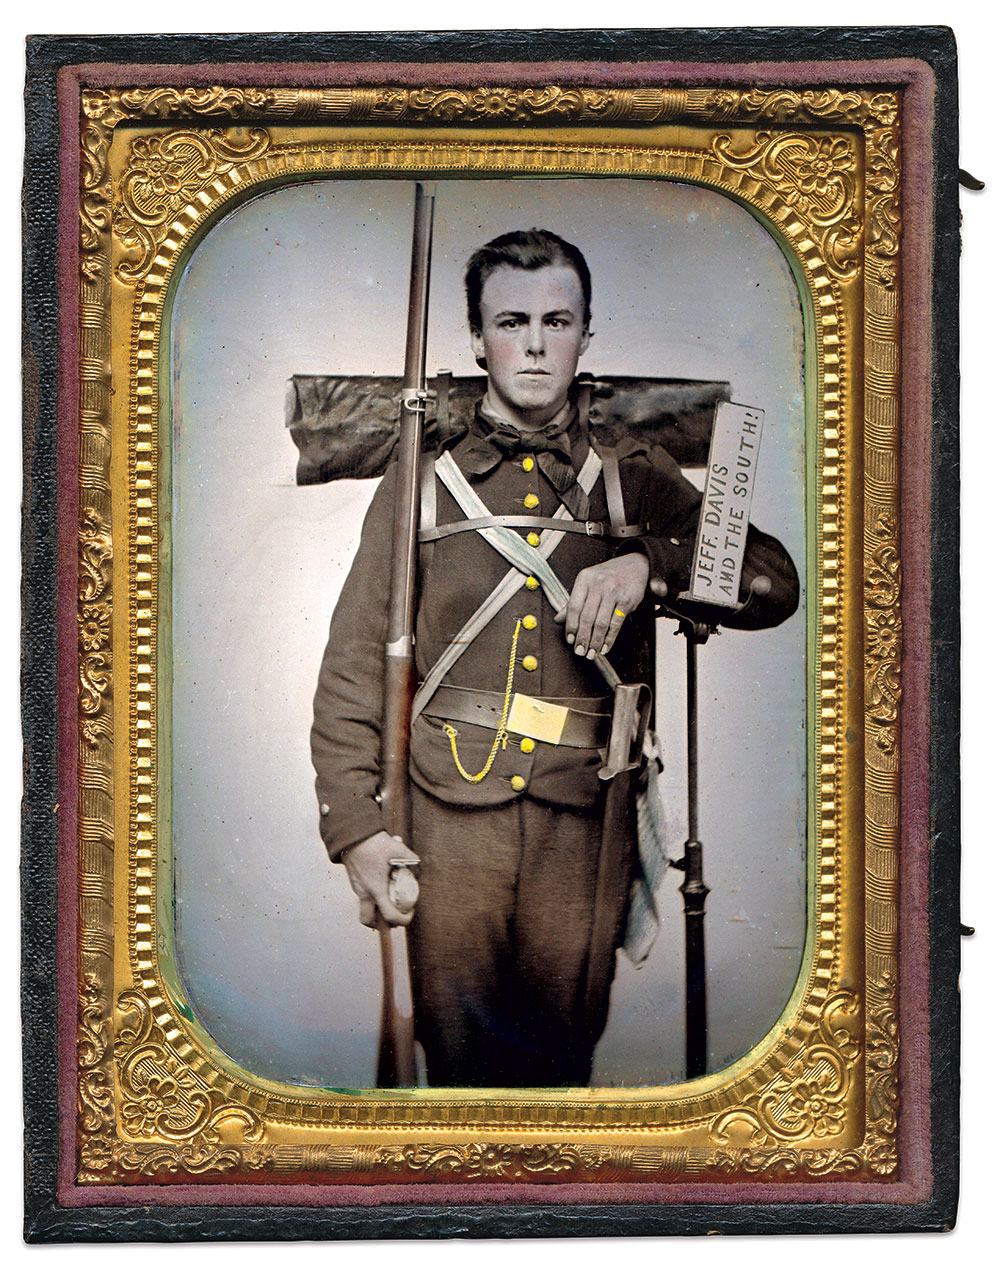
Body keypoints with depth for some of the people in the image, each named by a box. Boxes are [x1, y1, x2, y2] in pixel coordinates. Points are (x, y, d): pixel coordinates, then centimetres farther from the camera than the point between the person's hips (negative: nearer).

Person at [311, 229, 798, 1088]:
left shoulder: (638, 483, 11)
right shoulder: (423, 484, 8)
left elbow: (775, 583, 2)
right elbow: (356, 661, 7)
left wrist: (646, 564, -15)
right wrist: (353, 823, -1)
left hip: (583, 819, 1)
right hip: (452, 815, 0)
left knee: (562, 1056, 8)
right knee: (459, 1056, 3)